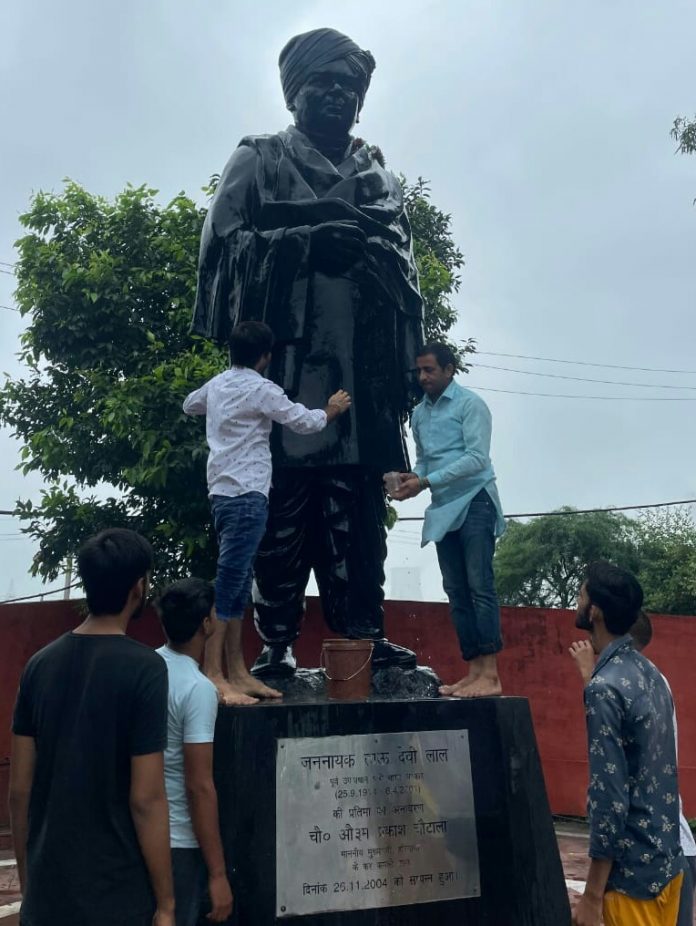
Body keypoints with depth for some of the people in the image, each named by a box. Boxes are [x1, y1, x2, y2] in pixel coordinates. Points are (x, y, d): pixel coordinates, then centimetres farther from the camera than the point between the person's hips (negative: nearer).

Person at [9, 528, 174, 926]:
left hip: (46, 894, 5)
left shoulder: (40, 664, 0)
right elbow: (146, 799, -17)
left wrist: (27, 879, 15)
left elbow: (20, 790, 4)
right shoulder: (144, 668, -17)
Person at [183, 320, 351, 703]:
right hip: (246, 494, -9)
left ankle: (237, 674, 13)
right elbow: (304, 422, -3)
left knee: (237, 583, 10)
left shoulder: (216, 384, 15)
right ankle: (212, 677, -12)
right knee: (228, 582, -11)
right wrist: (333, 410, 16)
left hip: (224, 492, 9)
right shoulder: (261, 389, -9)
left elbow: (190, 405, 35)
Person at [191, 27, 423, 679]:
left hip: (360, 367, 3)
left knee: (358, 510, 0)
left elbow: (406, 268, 16)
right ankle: (277, 644, 1)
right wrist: (310, 240, -11)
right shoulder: (258, 161, 14)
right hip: (282, 362, -3)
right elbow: (223, 244, 2)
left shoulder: (379, 175, 23)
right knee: (279, 504, -5)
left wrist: (406, 360, 5)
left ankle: (363, 635, 5)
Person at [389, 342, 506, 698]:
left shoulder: (469, 404, -4)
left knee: (479, 586, -11)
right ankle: (473, 672, 9)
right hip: (444, 509, 7)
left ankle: (490, 675, -10)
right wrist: (412, 480, -1)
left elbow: (477, 458, -13)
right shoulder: (419, 414, 16)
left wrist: (426, 482, -17)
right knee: (456, 591, 4)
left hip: (474, 502, -7)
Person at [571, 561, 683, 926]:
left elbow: (611, 797, -22)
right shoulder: (650, 673, 5)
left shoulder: (605, 687, -21)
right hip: (667, 859, 8)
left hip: (634, 871, -8)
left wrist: (592, 895, -17)